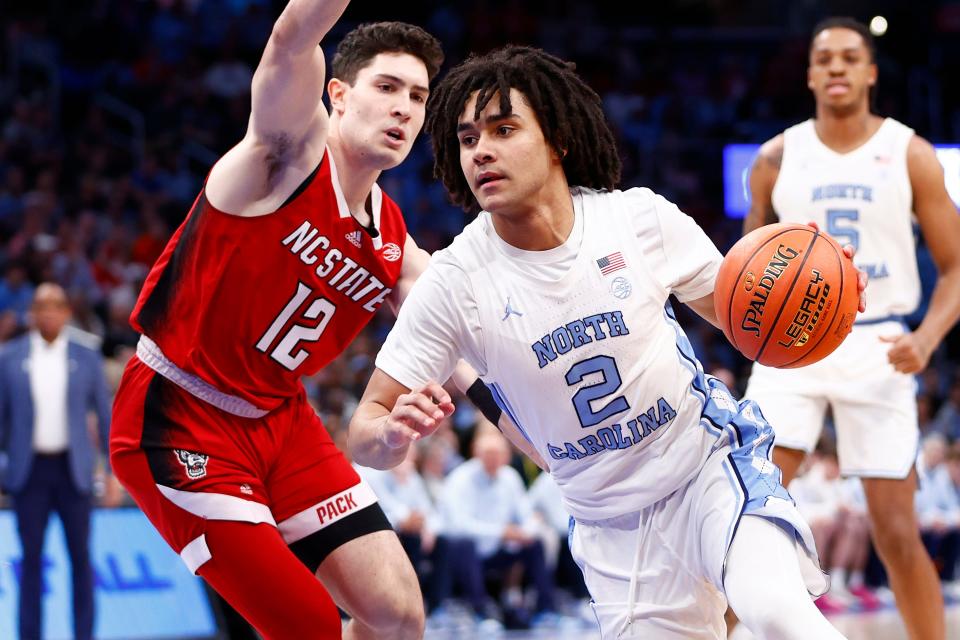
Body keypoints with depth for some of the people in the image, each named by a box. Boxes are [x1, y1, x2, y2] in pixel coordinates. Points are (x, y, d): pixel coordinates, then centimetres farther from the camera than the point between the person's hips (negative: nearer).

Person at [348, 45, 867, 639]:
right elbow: (364, 431, -10)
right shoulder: (454, 281, -13)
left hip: (714, 458, -2)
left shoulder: (641, 217, -11)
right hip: (611, 520, 2)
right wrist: (392, 433, -35)